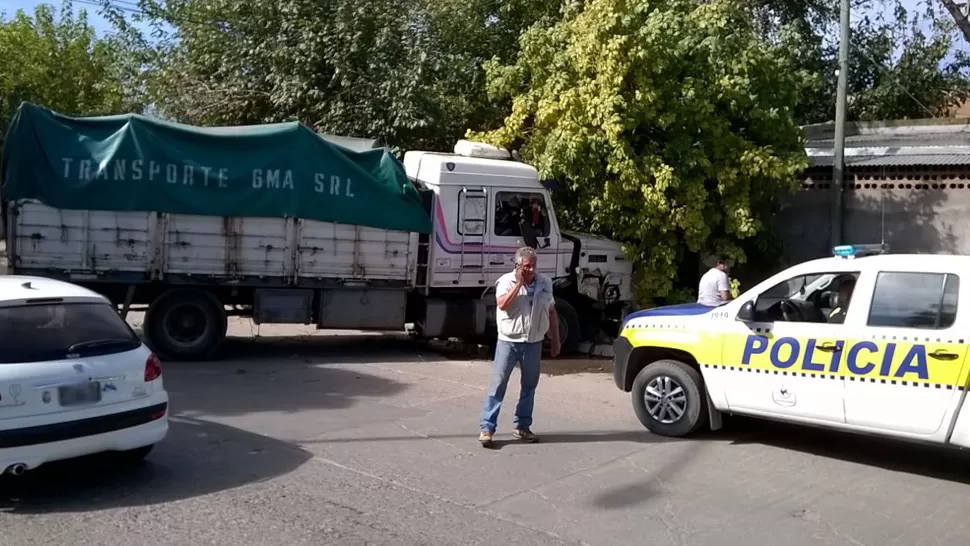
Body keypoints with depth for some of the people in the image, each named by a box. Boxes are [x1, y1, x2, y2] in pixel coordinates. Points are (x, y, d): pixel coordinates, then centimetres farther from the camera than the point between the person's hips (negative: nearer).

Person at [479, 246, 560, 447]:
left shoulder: (545, 282, 5)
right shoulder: (506, 281, -7)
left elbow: (551, 312, 13)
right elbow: (502, 304, -24)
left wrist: (555, 339, 13)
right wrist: (519, 283, -22)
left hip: (533, 343, 4)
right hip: (509, 341, -4)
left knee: (529, 385, 11)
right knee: (498, 384, -3)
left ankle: (522, 427, 23)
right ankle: (487, 428, 1)